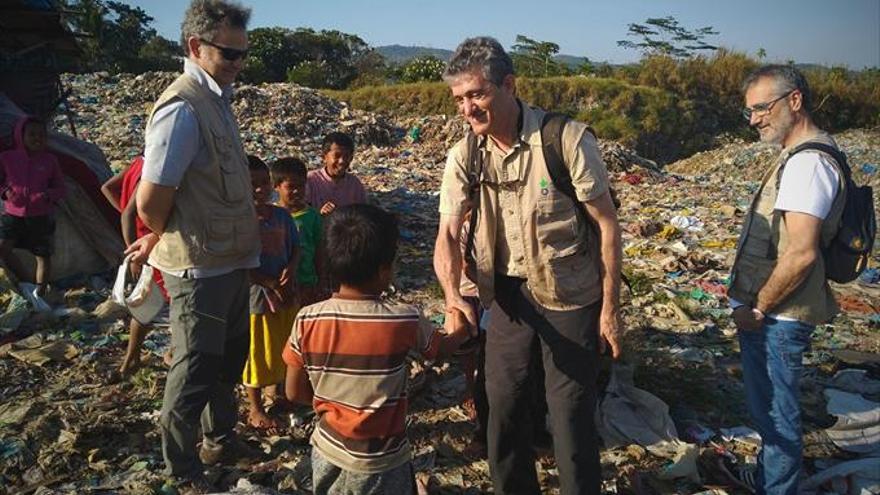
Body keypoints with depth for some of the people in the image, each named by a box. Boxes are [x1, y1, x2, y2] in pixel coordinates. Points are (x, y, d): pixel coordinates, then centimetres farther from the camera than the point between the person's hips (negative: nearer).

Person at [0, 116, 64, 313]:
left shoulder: (50, 160, -2)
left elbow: (60, 188, 3)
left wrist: (48, 195, -16)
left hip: (42, 216, 0)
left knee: (43, 256, 5)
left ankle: (39, 295, 19)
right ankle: (25, 283, -1)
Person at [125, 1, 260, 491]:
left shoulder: (217, 98, 8)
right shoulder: (182, 109, -21)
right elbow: (150, 201, -23)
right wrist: (162, 239, -5)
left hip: (232, 260, 9)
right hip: (201, 267, -9)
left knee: (230, 358, 23)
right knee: (195, 371, 7)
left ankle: (220, 440, 44)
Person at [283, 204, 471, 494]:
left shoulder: (307, 321, -16)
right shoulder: (404, 322, -21)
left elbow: (295, 393, -5)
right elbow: (442, 348, 0)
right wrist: (459, 330, 22)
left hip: (326, 451, 3)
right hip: (379, 463, -2)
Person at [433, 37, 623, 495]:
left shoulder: (568, 139, -18)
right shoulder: (463, 156, -5)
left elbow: (606, 222, -11)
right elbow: (448, 234, -9)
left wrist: (610, 307, -10)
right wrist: (453, 295, -28)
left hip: (569, 294, -4)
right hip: (508, 292, 4)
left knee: (572, 414, 5)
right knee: (503, 404, 15)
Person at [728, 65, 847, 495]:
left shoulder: (808, 162, -19)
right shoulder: (798, 156, 12)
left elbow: (801, 254, -26)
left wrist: (757, 308, -14)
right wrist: (752, 304, 13)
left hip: (777, 318, -10)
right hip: (766, 312, 10)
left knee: (775, 414, 5)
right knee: (766, 408, 23)